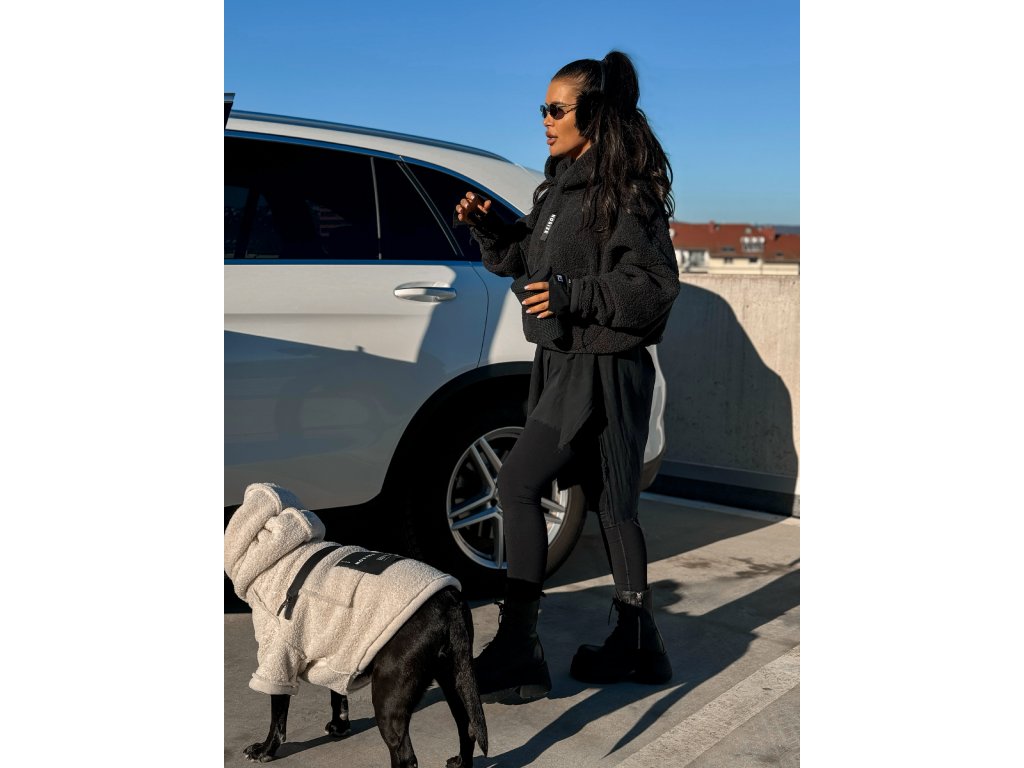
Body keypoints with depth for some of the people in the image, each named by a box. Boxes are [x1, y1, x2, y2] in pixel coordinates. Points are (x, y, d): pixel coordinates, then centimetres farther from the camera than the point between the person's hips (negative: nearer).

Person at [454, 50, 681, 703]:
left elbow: (657, 286, -18)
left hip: (600, 371, -9)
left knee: (517, 485, -10)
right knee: (610, 502, 14)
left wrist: (572, 296, -23)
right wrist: (490, 230, 4)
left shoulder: (625, 191, -14)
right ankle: (637, 647, 26)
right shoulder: (564, 184, 13)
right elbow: (529, 260, 21)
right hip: (565, 362, 9)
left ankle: (518, 653, 0)